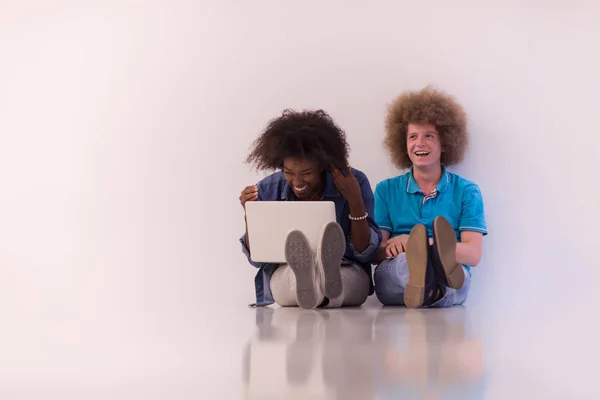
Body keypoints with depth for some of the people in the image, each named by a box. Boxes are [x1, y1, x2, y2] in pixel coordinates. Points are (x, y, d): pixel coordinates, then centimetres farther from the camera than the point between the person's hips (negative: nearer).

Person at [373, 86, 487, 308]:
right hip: (393, 276, 0)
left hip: (451, 290, 0)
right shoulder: (386, 190, 19)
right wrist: (390, 247, -19)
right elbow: (374, 253, 8)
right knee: (402, 257, -37)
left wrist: (425, 246, -17)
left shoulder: (467, 192, 15)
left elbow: (473, 254, 1)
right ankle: (429, 285, -70)